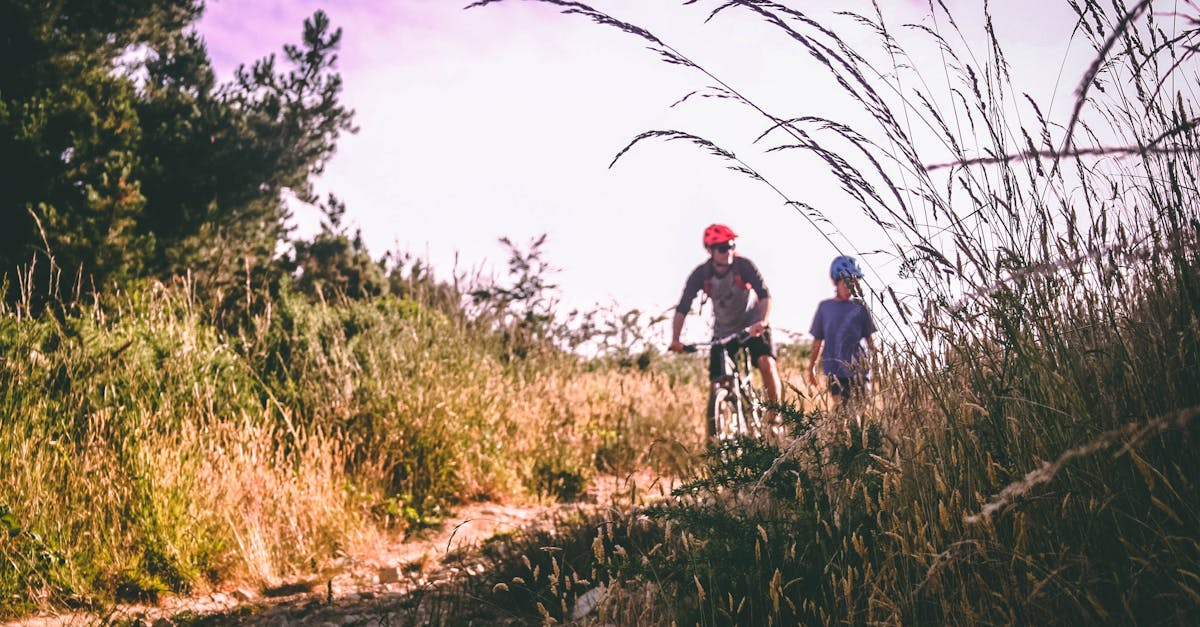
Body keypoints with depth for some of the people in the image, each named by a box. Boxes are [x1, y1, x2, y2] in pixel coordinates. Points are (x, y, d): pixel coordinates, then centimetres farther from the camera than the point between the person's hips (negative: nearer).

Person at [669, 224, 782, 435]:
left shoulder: (744, 265, -21)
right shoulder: (701, 274, -16)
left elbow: (764, 295, -28)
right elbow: (683, 308, -18)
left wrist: (763, 321, -46)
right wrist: (675, 339, -30)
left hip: (753, 326, -2)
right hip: (723, 332, 2)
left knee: (766, 363, -26)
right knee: (717, 384, -4)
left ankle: (774, 414, -6)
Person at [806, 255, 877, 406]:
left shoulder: (860, 308, 2)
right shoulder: (825, 307, 5)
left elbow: (870, 339, 8)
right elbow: (818, 340, 13)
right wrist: (812, 366, 18)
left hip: (857, 370, -1)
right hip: (833, 370, 1)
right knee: (841, 405, -3)